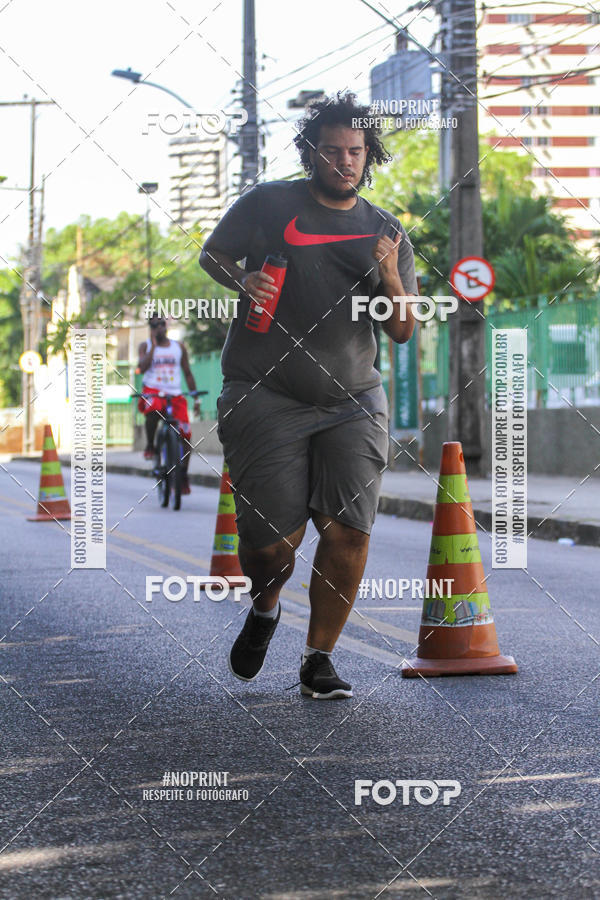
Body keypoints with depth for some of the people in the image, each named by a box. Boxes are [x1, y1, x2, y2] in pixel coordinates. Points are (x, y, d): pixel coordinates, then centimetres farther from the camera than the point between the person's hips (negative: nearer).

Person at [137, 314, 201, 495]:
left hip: (175, 395, 3)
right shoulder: (146, 346, 7)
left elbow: (187, 373, 18)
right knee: (153, 409, -40)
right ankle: (150, 446, -16)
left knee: (185, 434, -11)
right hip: (153, 391, -3)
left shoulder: (178, 347, 13)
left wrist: (196, 397, 10)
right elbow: (142, 368, -11)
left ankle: (184, 475, 4)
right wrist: (154, 344, -10)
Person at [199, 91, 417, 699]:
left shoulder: (387, 233, 9)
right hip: (265, 397, -2)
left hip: (352, 403, 2)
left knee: (348, 530, -11)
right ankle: (265, 606, 30)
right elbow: (212, 254, 12)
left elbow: (402, 331, 6)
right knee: (270, 540, -6)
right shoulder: (268, 205, 2)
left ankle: (318, 659, 4)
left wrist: (390, 279, -15)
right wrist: (242, 281, -10)